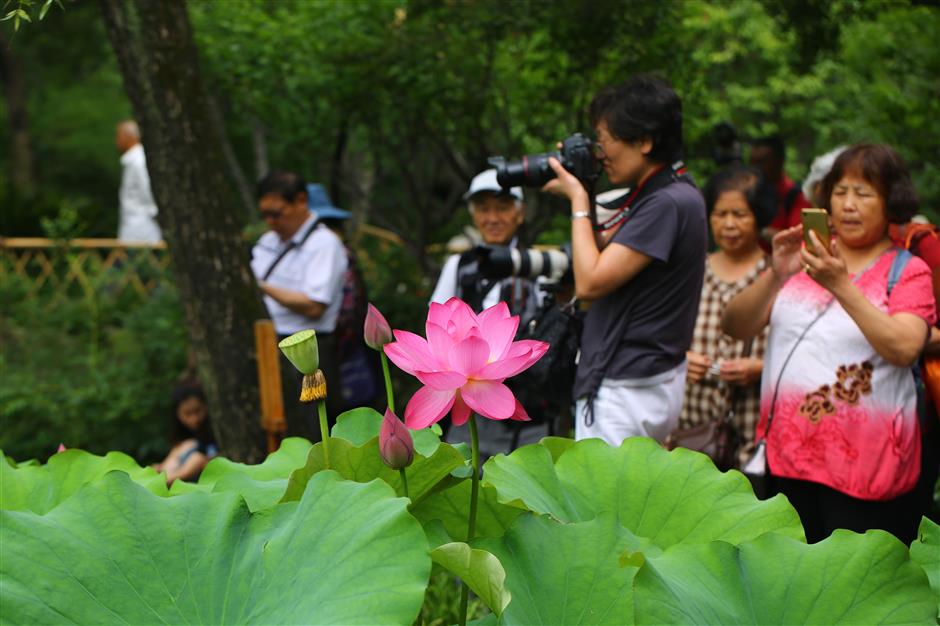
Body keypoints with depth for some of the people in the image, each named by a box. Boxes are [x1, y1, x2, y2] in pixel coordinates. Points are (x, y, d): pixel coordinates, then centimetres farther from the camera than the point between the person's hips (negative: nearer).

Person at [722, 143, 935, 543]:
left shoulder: (908, 271, 1)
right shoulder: (805, 257, 12)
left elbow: (903, 348, -18)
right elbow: (734, 327, 2)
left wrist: (841, 285, -25)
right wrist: (775, 275, -15)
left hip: (864, 461, -4)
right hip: (790, 450, 4)